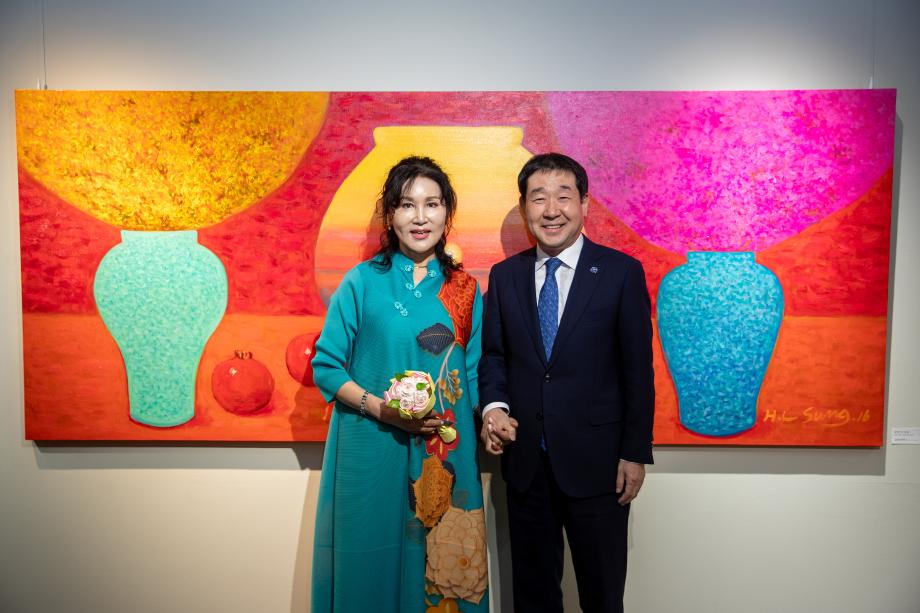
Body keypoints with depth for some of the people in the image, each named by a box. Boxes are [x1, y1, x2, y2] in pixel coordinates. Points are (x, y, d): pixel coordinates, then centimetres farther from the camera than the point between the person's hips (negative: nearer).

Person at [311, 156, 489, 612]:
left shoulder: (465, 290, 5)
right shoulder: (362, 281, -2)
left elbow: (474, 374, 8)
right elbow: (326, 367, -3)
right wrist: (381, 408, -16)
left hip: (447, 456, 2)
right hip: (371, 451, -2)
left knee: (442, 571, 12)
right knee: (372, 564, 10)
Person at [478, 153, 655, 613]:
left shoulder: (621, 272, -6)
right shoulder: (505, 276, 4)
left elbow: (638, 368, -5)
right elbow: (493, 354, 8)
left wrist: (636, 453, -6)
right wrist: (494, 406, -11)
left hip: (596, 460, -3)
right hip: (524, 459, 3)